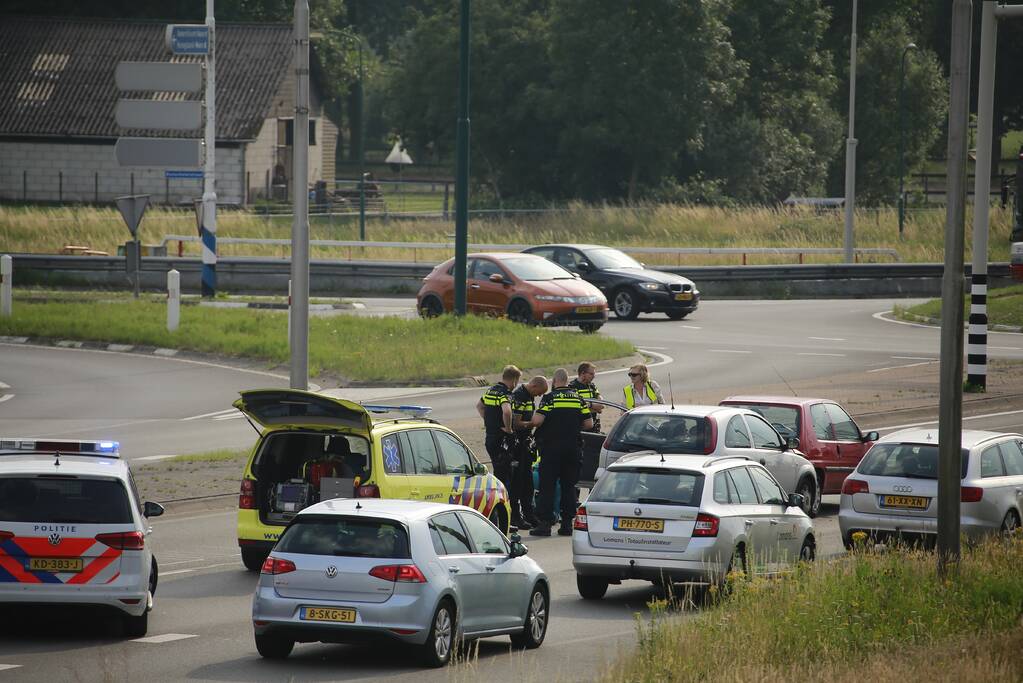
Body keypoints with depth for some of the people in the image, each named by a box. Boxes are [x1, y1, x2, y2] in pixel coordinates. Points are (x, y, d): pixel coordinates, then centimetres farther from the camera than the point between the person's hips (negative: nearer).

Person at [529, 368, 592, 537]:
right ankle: (567, 523, 9)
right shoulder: (578, 399, 6)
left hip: (552, 448, -4)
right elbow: (589, 424, 6)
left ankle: (545, 523, -7)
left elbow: (537, 420, -18)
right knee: (568, 485, 10)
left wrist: (531, 421, 5)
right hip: (572, 449, 4)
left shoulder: (550, 398, -8)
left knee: (547, 485, -1)